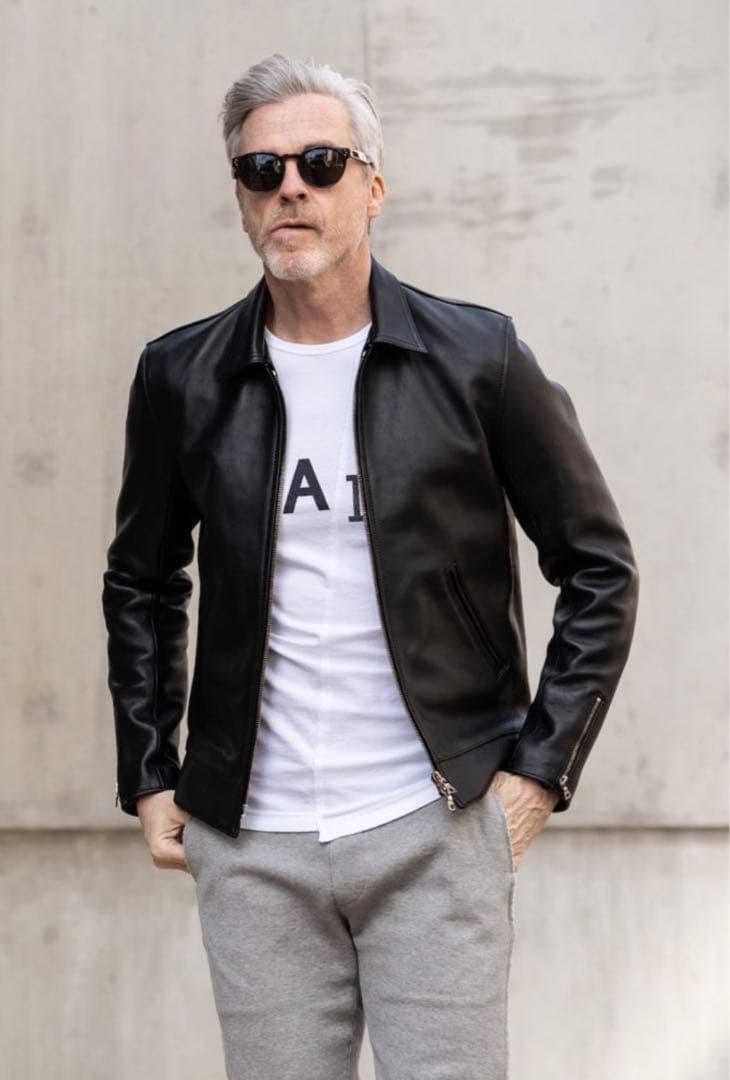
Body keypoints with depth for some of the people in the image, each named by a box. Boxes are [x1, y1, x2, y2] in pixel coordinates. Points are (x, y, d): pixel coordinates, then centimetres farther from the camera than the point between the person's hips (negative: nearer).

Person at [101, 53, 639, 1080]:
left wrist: (542, 764, -2)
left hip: (436, 832, -2)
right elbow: (142, 584, 18)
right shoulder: (182, 377, 4)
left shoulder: (477, 357, -2)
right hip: (251, 845, 2)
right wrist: (148, 777, 11)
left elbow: (600, 568, 5)